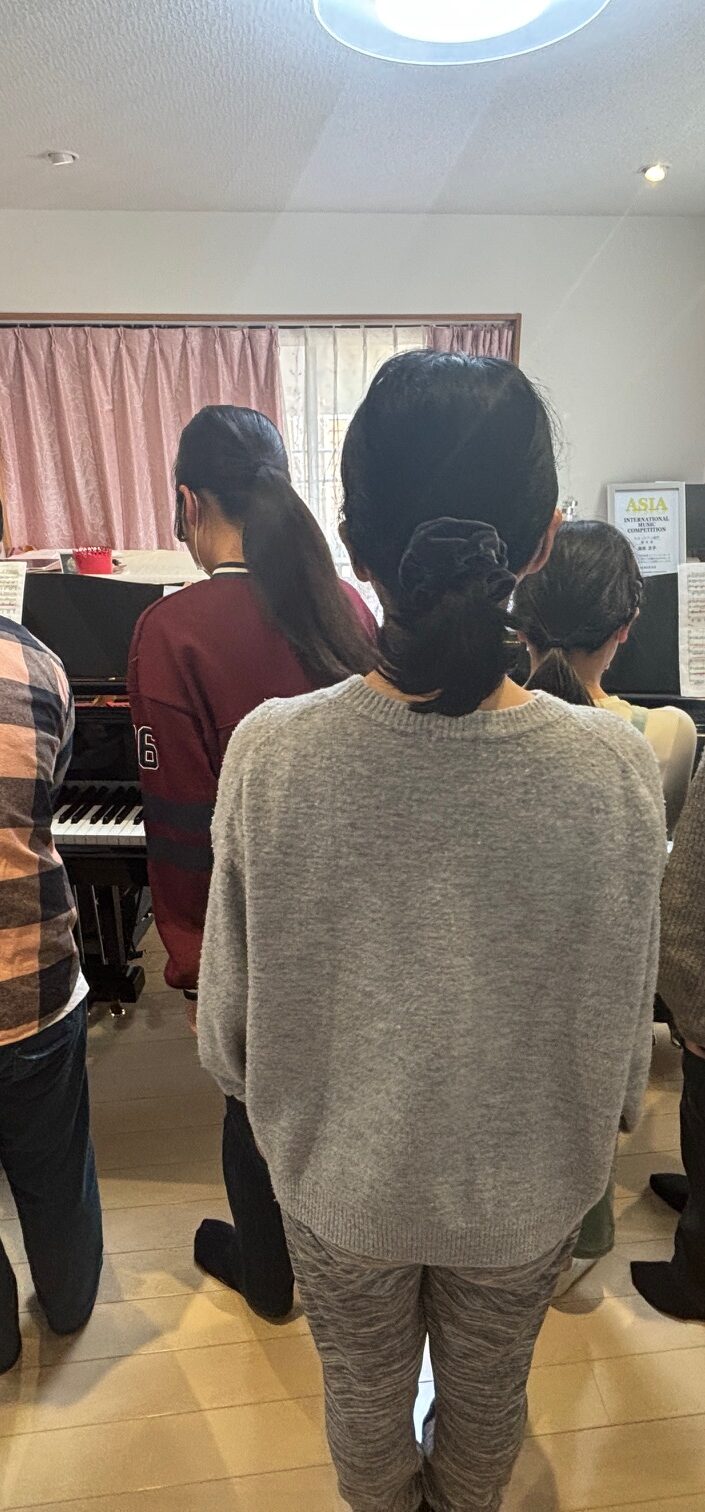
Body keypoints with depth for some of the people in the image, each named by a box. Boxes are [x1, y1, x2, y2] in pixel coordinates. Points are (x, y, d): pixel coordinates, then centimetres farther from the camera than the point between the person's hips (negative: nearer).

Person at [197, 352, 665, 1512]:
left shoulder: (269, 753, -28)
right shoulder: (615, 767, -27)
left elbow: (230, 1017, -14)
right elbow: (623, 1023, -12)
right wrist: (603, 1123, 10)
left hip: (339, 1175, 0)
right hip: (526, 1186, 1)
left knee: (364, 1391, 31)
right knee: (488, 1393, 32)